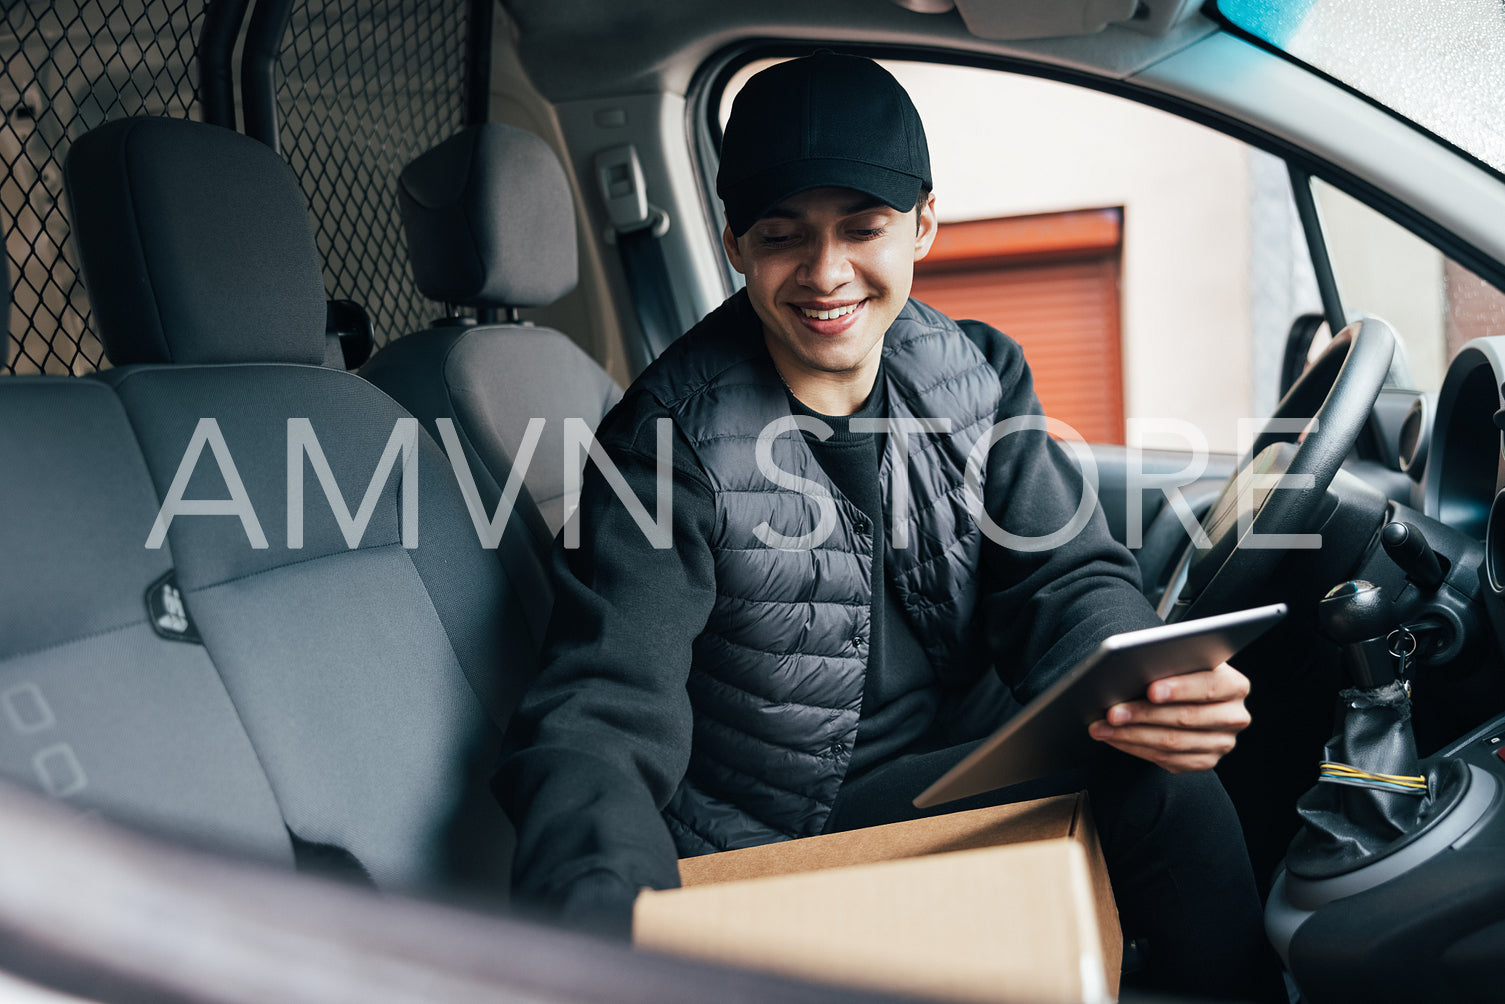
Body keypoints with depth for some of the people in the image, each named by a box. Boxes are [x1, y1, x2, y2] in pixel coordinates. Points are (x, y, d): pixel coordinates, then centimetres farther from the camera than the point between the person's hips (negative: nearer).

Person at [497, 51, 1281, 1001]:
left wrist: (1138, 690, -29)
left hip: (953, 773, 4)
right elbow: (604, 713, -22)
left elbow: (1068, 577, -3)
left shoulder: (982, 377, 2)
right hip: (760, 843, -3)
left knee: (1167, 784, -22)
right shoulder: (674, 434, -15)